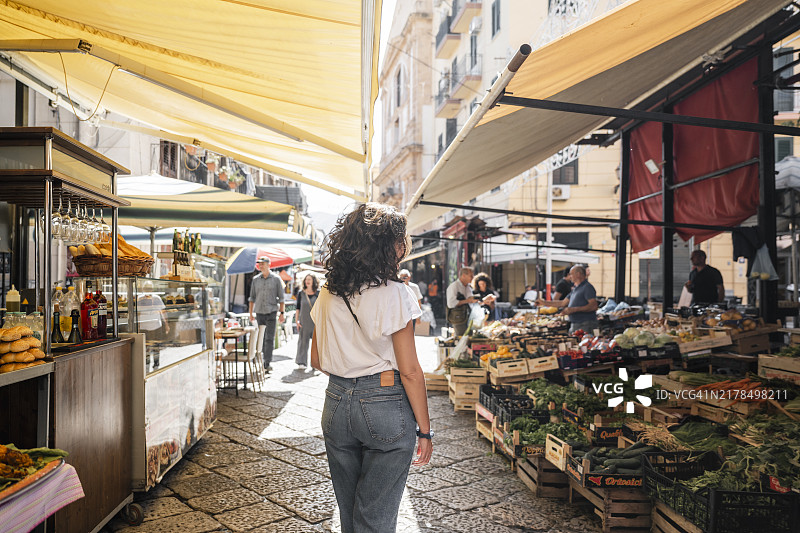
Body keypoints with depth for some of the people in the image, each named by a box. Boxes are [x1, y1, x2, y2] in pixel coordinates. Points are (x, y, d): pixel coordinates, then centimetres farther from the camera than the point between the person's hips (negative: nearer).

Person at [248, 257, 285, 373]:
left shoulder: (276, 279, 1)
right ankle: (264, 362, 16)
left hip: (271, 312, -3)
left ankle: (268, 362, -12)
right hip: (259, 312, 3)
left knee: (269, 338, -11)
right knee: (261, 338, 7)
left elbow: (281, 297, 2)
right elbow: (252, 297, 14)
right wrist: (251, 313, 9)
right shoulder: (255, 279, 9)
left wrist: (281, 313, -4)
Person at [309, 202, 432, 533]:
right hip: (384, 406, -5)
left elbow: (317, 361, 12)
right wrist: (424, 430, -5)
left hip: (336, 403, 6)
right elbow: (409, 371, -13)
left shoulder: (327, 295, 3)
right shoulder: (393, 294, -14)